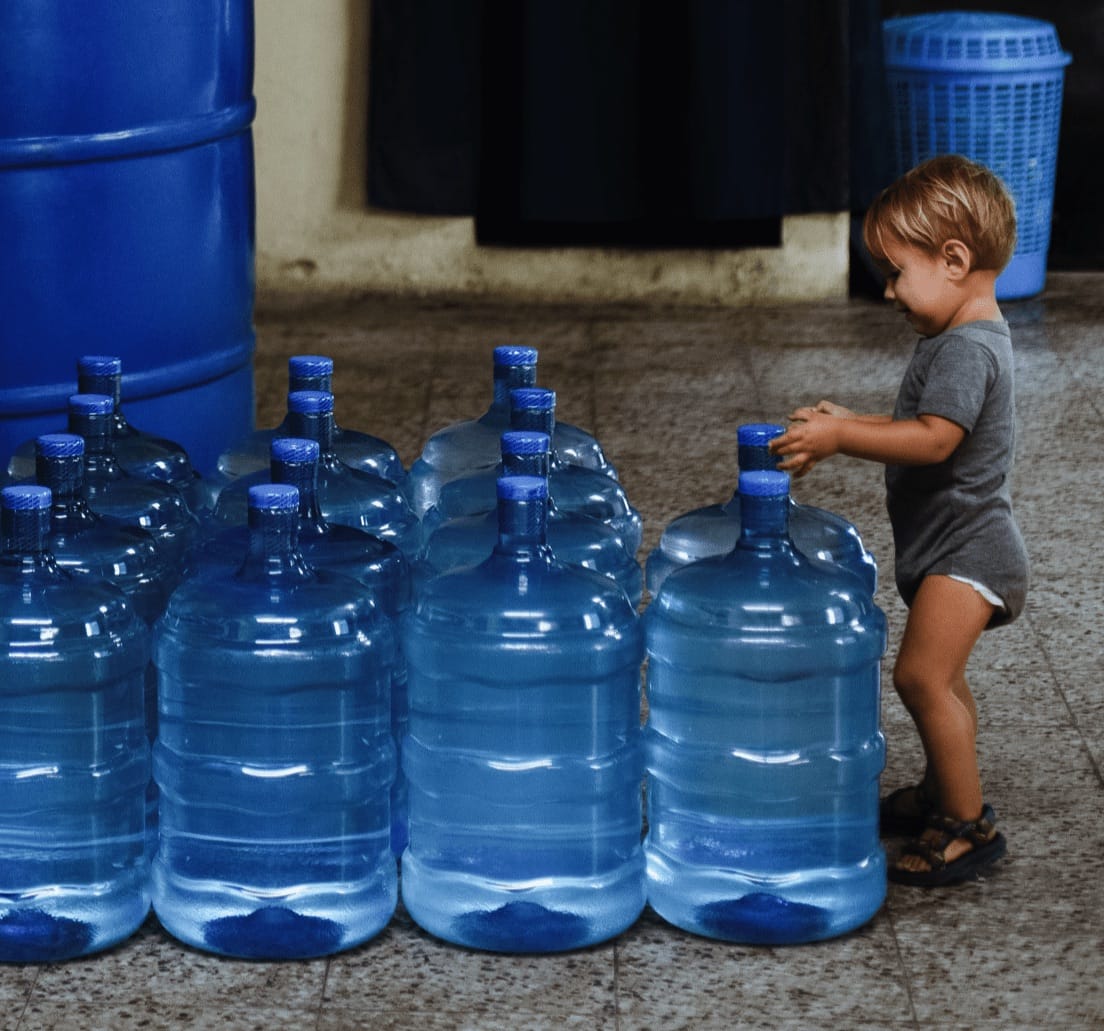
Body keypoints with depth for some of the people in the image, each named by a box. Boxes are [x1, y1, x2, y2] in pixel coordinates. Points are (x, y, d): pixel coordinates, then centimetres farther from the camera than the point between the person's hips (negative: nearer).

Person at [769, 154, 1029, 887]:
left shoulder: (968, 349, -21)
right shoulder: (965, 338, 13)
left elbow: (934, 441, -33)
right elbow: (927, 430, 21)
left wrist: (842, 437, -35)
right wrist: (851, 426, 11)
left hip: (968, 549, -11)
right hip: (950, 548, 11)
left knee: (923, 673, -19)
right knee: (937, 679, 22)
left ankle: (971, 826, -15)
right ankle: (941, 796, 37)